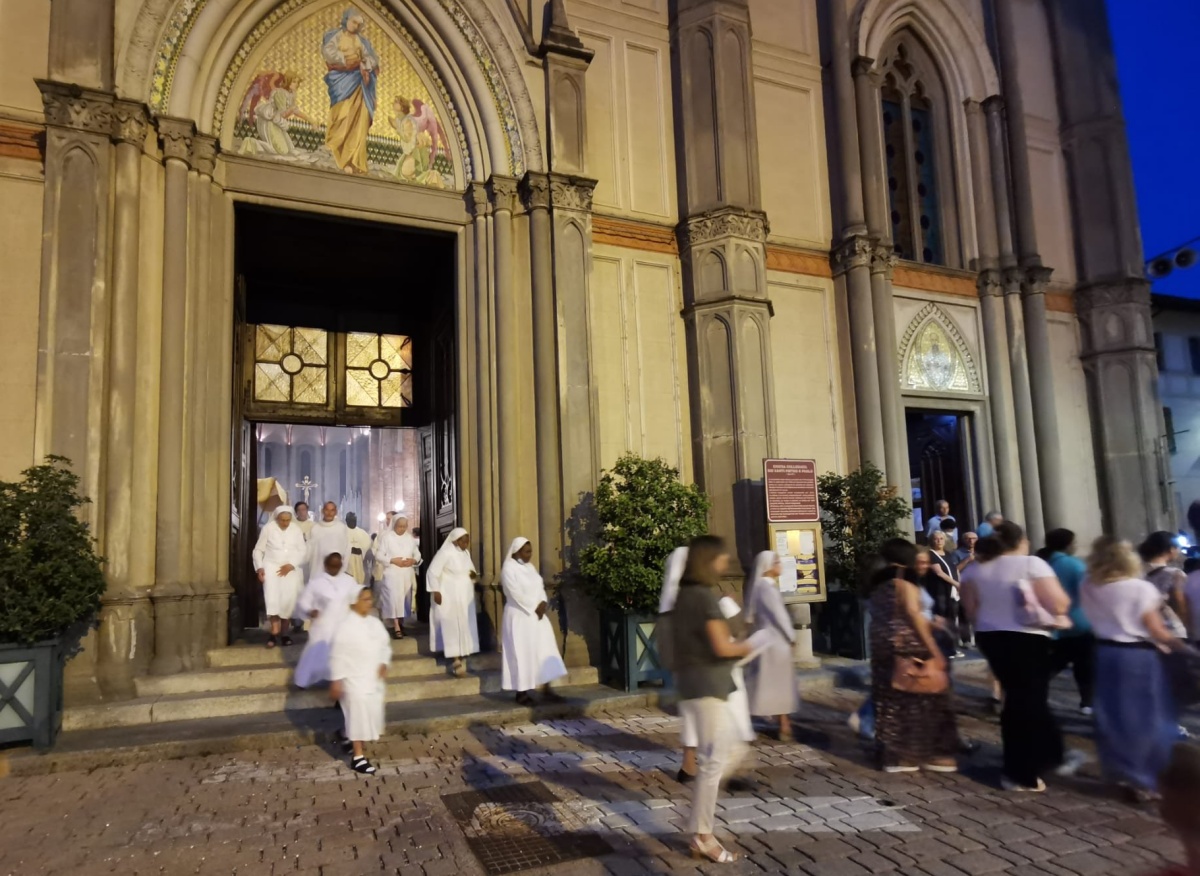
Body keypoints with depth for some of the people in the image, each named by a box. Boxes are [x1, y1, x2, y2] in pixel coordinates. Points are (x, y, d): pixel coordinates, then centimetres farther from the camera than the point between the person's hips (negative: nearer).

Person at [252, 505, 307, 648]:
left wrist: (291, 564, -9)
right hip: (271, 566, -1)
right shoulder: (268, 528, 1)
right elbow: (258, 550, 6)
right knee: (272, 596, -20)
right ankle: (275, 631, -23)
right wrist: (259, 567, -5)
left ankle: (282, 631, 5)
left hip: (290, 569, 1)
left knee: (289, 599, -8)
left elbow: (303, 551, 3)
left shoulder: (296, 530, 5)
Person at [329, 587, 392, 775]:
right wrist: (336, 680, -14)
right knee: (358, 716, -2)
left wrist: (384, 664, -6)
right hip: (355, 680, -7)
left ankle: (351, 740, 41)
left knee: (370, 714, 16)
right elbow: (337, 656, -14)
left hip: (375, 679, 7)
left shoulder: (375, 622, 3)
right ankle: (358, 758, 10)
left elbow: (385, 645, 11)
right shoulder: (346, 627, -17)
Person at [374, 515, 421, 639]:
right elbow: (379, 555, -6)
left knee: (404, 599, 9)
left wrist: (413, 560, -9)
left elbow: (417, 554, 12)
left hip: (407, 575, 4)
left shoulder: (410, 538, 8)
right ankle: (396, 628, -12)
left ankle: (401, 624, 23)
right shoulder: (386, 537, -4)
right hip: (392, 574, -4)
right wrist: (393, 560, -17)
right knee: (394, 599, -13)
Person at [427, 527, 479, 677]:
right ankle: (456, 660, -4)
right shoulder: (445, 552, -15)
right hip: (450, 596, -7)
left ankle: (461, 658, 20)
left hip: (465, 596, 7)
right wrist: (436, 591, -19)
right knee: (452, 626, -6)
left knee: (464, 626, 9)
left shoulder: (466, 552, 8)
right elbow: (433, 572, -15)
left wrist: (474, 575, -4)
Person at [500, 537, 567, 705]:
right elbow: (517, 594, -18)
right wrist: (534, 608, -15)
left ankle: (546, 690, 10)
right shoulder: (509, 569, -12)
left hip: (536, 615, 8)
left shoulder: (530, 567, 13)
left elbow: (540, 587, 10)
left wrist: (543, 603, -8)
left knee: (544, 651, 5)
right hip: (519, 616, -8)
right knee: (522, 653, -3)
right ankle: (521, 693, 6)